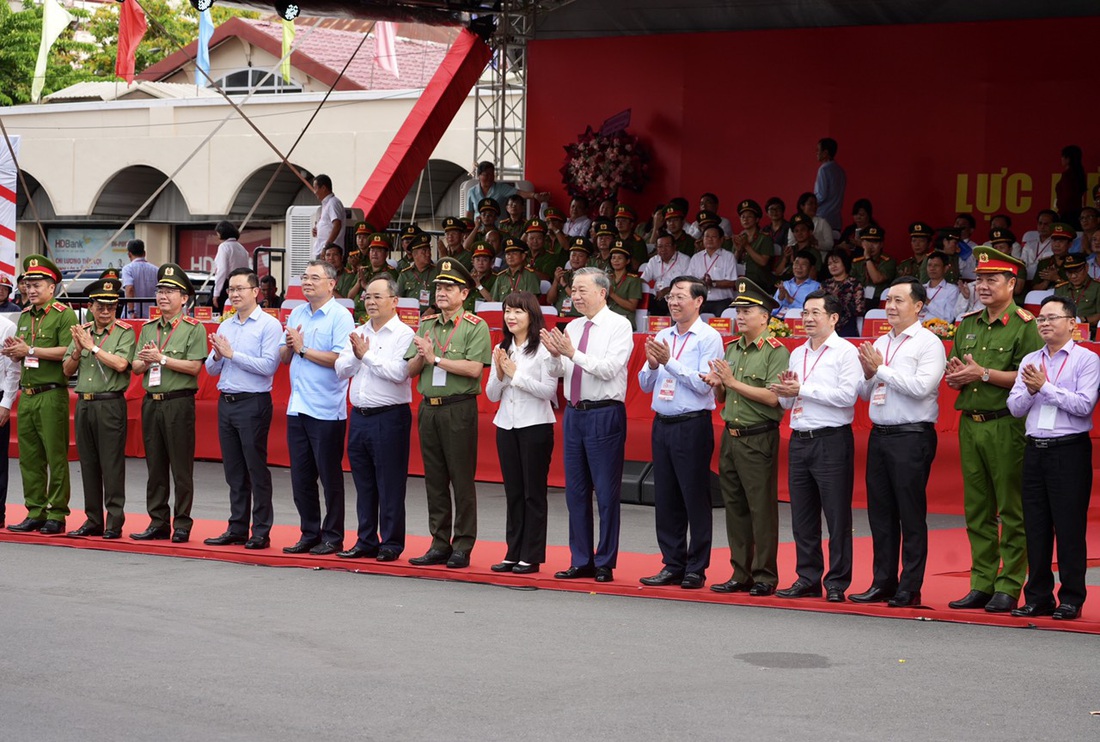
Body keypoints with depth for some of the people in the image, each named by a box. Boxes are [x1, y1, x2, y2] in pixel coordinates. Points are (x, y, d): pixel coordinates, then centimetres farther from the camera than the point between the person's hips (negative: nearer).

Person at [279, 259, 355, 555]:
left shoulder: (340, 316, -7)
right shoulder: (297, 314, 14)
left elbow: (340, 359, -19)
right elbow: (283, 358, 18)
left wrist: (303, 348, -12)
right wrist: (289, 346, -4)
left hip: (326, 410, -7)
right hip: (297, 407, 7)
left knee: (330, 477, 1)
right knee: (301, 478, 10)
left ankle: (332, 537, 8)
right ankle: (310, 534, 19)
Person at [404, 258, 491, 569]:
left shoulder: (476, 327, -4)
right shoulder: (426, 326, 15)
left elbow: (474, 368, -16)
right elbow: (411, 370, 12)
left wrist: (435, 358, -13)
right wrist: (422, 356, -9)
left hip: (459, 408, -6)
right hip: (428, 408, 6)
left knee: (462, 479, -3)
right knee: (434, 479, 9)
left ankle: (462, 548, 1)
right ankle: (440, 545, 16)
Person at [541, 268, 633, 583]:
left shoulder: (619, 326, -7)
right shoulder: (572, 327, 12)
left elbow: (609, 368, -18)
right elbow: (558, 371, 8)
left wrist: (573, 353, -22)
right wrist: (555, 354, -12)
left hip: (604, 415, -7)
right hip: (574, 412, 7)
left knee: (606, 492, -2)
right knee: (576, 491, 11)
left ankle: (605, 564, 6)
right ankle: (581, 561, 20)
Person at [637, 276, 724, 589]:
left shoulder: (708, 338, -6)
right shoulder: (662, 336, 13)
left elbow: (703, 384, -16)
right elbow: (646, 385, 15)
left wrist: (669, 362, -18)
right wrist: (652, 365, -6)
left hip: (692, 425, -7)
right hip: (662, 423, 7)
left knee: (695, 498, -2)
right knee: (665, 498, 9)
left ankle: (696, 570, 4)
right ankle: (672, 565, 17)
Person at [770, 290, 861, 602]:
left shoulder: (846, 352, -4)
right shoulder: (797, 354, 18)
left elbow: (847, 395, -17)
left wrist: (802, 389, -13)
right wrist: (785, 391, -1)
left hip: (832, 440, -7)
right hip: (799, 440, 7)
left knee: (837, 516, -3)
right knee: (802, 517, 9)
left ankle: (837, 584, 1)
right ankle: (808, 579, 16)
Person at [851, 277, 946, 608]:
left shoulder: (928, 343, -5)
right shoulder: (880, 343, 16)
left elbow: (921, 387, -20)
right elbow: (865, 393, 20)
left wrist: (881, 369, -13)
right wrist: (869, 373, -1)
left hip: (912, 436, -7)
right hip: (879, 434, 7)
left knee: (911, 515, -3)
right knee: (880, 512, 9)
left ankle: (910, 589, 1)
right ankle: (883, 583, 17)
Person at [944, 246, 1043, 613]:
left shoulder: (1024, 325, -6)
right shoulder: (967, 325, 15)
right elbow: (954, 374, 23)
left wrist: (984, 374, -16)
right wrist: (955, 376, 0)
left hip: (1007, 427, -7)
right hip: (970, 424, 7)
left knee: (1012, 511, -2)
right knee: (977, 511, 9)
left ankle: (1008, 589, 1)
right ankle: (981, 585, 15)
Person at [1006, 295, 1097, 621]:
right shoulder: (1030, 361, 14)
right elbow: (1015, 406, 9)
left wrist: (1045, 387, -14)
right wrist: (1030, 391, -10)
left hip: (1069, 449, -5)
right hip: (1035, 448, 5)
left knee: (1069, 526, -3)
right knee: (1035, 526, 7)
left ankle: (1071, 598, 3)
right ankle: (1038, 597, 13)